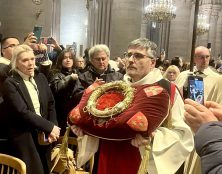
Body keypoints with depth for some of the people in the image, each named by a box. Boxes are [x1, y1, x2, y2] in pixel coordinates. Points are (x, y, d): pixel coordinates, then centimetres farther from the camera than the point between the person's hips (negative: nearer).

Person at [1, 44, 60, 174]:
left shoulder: (41, 77, 8)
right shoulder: (10, 83, -10)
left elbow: (51, 104, 7)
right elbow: (22, 112, -18)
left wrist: (53, 128, -7)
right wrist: (50, 127, -17)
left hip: (44, 135, 5)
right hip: (24, 138, -5)